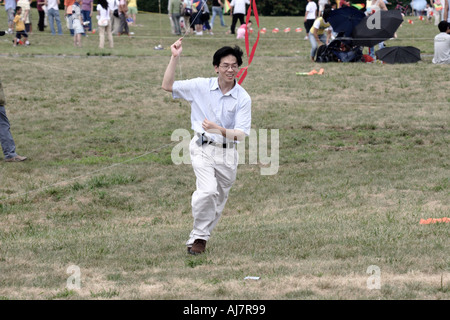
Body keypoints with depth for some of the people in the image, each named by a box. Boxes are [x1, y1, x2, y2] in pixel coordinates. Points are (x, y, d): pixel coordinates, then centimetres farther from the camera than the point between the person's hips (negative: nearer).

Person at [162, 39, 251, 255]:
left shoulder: (243, 98, -7)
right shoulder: (201, 86, -4)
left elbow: (241, 135, -12)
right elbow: (167, 86, 0)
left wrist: (218, 130, -30)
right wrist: (175, 58, -9)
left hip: (227, 153, 2)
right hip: (202, 148, -2)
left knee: (218, 201, 10)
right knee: (208, 190, -24)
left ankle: (198, 239, 29)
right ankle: (199, 234, -8)